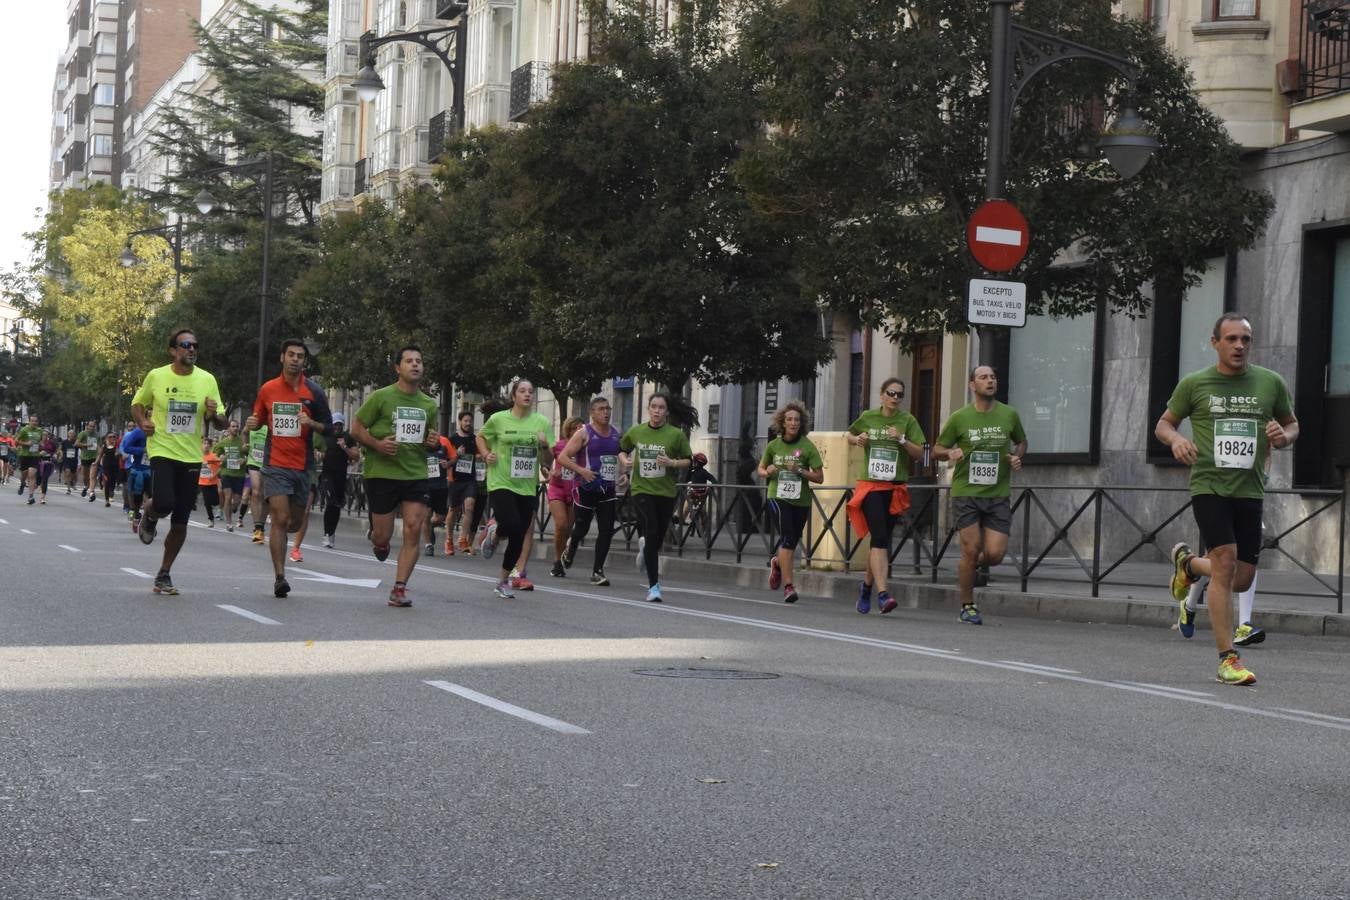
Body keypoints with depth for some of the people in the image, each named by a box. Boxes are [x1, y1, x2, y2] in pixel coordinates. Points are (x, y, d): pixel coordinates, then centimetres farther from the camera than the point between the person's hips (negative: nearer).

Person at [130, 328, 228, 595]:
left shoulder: (207, 380, 2)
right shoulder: (156, 376, -2)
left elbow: (221, 424, 7)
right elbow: (138, 403, 15)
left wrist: (214, 415, -16)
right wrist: (142, 422, -6)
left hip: (191, 456, 3)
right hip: (162, 451, -2)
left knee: (180, 522, 4)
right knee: (164, 504, -25)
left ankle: (164, 575, 19)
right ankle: (149, 519, 13)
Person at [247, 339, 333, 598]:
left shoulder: (313, 392, 1)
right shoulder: (267, 389, 5)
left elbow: (328, 427, 4)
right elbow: (259, 419, 18)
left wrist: (311, 423, -17)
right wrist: (252, 425, -5)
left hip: (302, 465, 1)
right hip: (275, 465, -1)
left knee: (295, 523, 9)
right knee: (280, 519, -13)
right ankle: (279, 577, -11)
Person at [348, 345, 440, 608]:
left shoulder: (429, 405, 12)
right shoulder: (381, 397, -3)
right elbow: (356, 429, 0)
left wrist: (432, 443, 2)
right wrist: (377, 444, -17)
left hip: (416, 475, 3)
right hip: (382, 474, -3)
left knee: (413, 529, -11)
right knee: (382, 537, -1)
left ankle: (400, 588, -4)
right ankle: (378, 543, 39)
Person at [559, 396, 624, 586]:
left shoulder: (616, 434, 9)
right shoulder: (584, 433, -6)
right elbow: (563, 457, -9)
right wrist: (581, 470, -22)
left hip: (608, 489, 4)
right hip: (587, 488, -4)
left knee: (606, 531, -5)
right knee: (583, 527, 6)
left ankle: (597, 571, 1)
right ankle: (571, 549, 39)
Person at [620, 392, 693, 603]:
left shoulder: (676, 434, -3)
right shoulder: (635, 432, 3)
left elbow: (688, 461, 3)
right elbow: (622, 450, 19)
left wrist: (672, 462, -16)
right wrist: (625, 461, -2)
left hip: (665, 492, 1)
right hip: (642, 489, -1)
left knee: (658, 538, 8)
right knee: (652, 533, -16)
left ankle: (645, 548, 49)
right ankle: (653, 585, -8)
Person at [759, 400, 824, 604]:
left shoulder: (807, 446, -5)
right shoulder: (773, 445, 1)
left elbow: (819, 477, -4)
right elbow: (761, 469, 16)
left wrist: (800, 471, -19)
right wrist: (768, 472, -7)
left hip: (801, 500, 1)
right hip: (778, 496, -1)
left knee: (792, 542, 12)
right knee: (788, 537, -19)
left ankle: (777, 563, 48)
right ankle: (788, 586, -19)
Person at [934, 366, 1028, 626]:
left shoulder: (1009, 415, 5)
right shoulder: (960, 417, 0)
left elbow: (1021, 442, 23)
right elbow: (937, 450, 9)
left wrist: (1017, 456, 2)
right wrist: (950, 452, -14)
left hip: (998, 495, 2)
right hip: (966, 493, -2)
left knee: (995, 554, -7)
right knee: (971, 550, -4)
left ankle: (974, 566, 29)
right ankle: (968, 606, 13)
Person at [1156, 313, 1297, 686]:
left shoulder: (1271, 383, 6)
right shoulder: (1194, 384, 1)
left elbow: (1292, 424, 19)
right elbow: (1163, 423, 12)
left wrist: (1283, 436, -6)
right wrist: (1175, 439, -11)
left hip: (1249, 490, 3)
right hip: (1208, 484, -3)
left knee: (1242, 580, 4)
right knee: (1225, 561, -18)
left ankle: (1188, 563, 38)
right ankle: (1228, 660, -14)